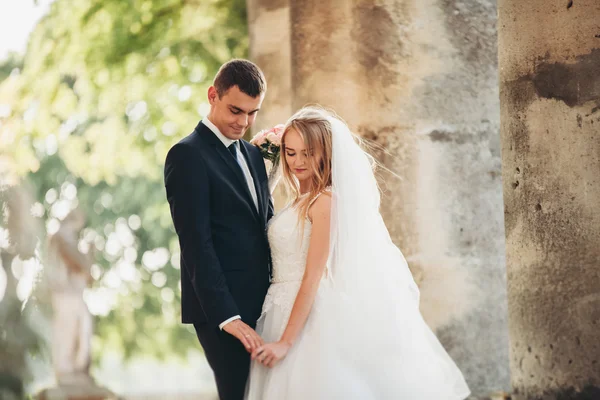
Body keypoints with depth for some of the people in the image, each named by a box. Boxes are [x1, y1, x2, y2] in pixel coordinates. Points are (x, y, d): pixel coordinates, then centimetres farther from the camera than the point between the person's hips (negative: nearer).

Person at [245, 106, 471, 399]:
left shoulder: (325, 200, -14)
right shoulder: (302, 199, 11)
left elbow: (313, 276, -18)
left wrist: (285, 341, -20)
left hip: (311, 318, -9)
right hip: (286, 312, 9)